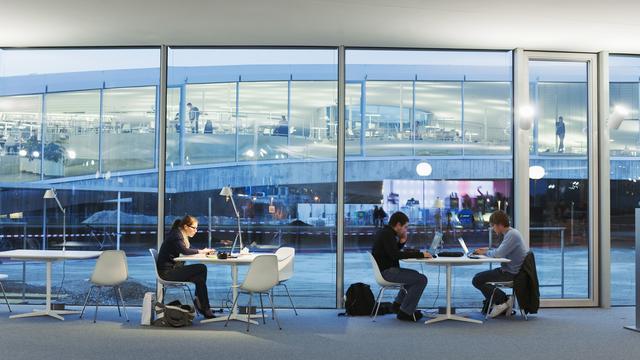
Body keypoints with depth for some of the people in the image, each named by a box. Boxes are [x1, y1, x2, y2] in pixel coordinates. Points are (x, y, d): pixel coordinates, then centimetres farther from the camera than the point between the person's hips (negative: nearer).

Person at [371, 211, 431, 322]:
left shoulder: (384, 231, 14)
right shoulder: (387, 234, -18)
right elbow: (395, 255, -28)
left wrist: (402, 241, 3)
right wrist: (419, 254, -25)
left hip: (384, 269, 11)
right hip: (387, 271, -11)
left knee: (414, 275, 29)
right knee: (421, 279, -16)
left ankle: (398, 303, 27)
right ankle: (405, 312, -9)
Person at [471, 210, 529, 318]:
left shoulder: (512, 234, -20)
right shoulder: (510, 233, 12)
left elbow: (499, 253, -27)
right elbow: (502, 251, 22)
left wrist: (485, 252, -8)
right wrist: (487, 250, 8)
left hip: (511, 273, -11)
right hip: (509, 270, 11)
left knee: (477, 280, -11)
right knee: (481, 276, 22)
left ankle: (503, 300, -5)